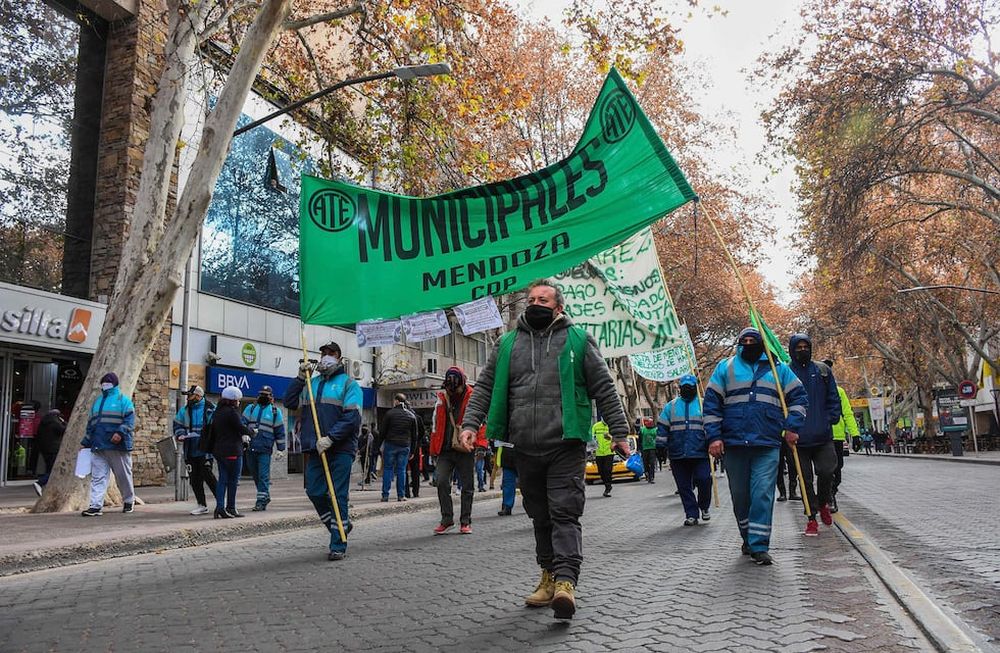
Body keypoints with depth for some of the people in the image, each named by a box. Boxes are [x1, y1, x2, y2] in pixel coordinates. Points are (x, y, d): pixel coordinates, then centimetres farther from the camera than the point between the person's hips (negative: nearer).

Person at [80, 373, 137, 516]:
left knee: (124, 476, 5)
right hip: (98, 447, 5)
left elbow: (130, 420, -11)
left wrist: (121, 432, -26)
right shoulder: (97, 401, 20)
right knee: (97, 477, -2)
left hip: (118, 447, -5)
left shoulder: (123, 400, 1)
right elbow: (91, 424, 25)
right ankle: (96, 506, -3)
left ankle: (129, 501, 22)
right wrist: (85, 442, 21)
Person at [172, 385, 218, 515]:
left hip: (205, 449, -6)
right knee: (194, 478, 7)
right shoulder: (185, 410, 10)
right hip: (190, 450, 6)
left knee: (207, 475, -10)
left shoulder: (210, 409, -5)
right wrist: (180, 435, 0)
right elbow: (177, 425, 18)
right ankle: (202, 505, 17)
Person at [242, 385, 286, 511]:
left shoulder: (275, 411, 7)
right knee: (255, 475, 11)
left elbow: (279, 431, 8)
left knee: (263, 475, -8)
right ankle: (265, 496, 25)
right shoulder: (250, 409, 13)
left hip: (265, 449, -4)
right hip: (250, 447, 4)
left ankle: (261, 500, -5)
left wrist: (280, 449, 5)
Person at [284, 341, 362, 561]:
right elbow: (289, 402, 12)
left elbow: (351, 418, -11)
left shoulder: (348, 384, 0)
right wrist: (300, 378, 5)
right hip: (315, 449, 5)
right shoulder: (311, 382, 17)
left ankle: (338, 546, 5)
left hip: (340, 449, -5)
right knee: (315, 492, 6)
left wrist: (330, 438, -20)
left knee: (338, 496, -2)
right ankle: (342, 525, 28)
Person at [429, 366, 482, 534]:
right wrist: (434, 451, 14)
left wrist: (477, 443, -10)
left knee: (467, 486, 5)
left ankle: (465, 521, 16)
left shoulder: (472, 399, -2)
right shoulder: (441, 400, 9)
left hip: (465, 451, -2)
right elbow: (435, 426, 16)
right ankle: (447, 519, 4)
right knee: (442, 483, -7)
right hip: (445, 451, 3)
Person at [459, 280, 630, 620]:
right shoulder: (508, 344, 14)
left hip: (566, 446, -4)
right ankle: (549, 577, 21)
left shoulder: (579, 340, 6)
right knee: (540, 516, 11)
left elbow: (604, 390, 6)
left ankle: (565, 582, -13)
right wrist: (471, 423, 1)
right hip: (526, 449, 4)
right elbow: (485, 387, 14)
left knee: (565, 513, -10)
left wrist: (619, 432, 2)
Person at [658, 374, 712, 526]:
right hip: (677, 455, 2)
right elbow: (662, 428, 11)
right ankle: (691, 515, 15)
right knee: (684, 486, 4)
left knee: (704, 481, -8)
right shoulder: (671, 406, 12)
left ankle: (704, 507, 18)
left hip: (700, 453, -2)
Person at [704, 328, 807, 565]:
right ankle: (748, 539, 28)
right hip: (734, 444, 1)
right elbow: (711, 403, 5)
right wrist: (714, 437, -4)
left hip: (768, 445, -1)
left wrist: (792, 426, 0)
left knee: (763, 495, -7)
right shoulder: (725, 367, 9)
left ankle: (759, 546, -3)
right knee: (740, 496, 10)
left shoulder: (778, 368, 12)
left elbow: (798, 397, 13)